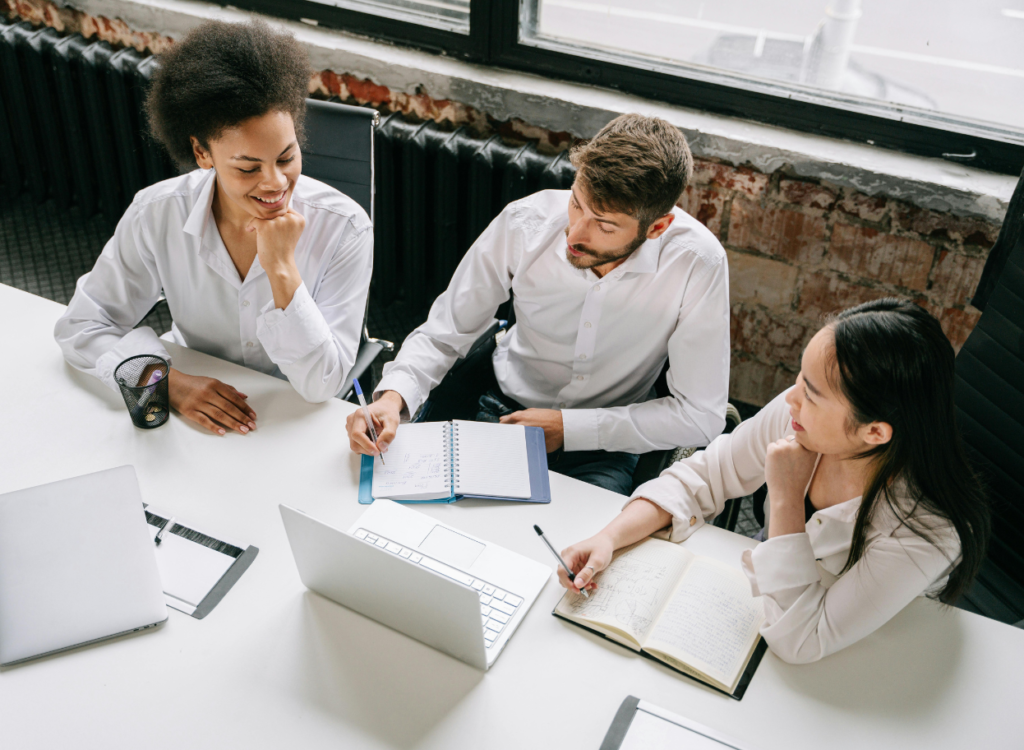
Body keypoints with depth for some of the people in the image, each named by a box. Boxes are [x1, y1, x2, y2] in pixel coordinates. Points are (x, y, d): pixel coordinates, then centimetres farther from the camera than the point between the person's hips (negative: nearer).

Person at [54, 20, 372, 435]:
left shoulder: (344, 228, -18)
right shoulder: (157, 214, -12)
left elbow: (322, 385, -18)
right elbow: (82, 326, -3)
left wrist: (282, 268, -28)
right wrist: (169, 381, -20)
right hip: (197, 417, 3)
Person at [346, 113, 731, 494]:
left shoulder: (697, 263, -24)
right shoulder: (524, 223, -19)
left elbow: (701, 415, -16)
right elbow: (441, 335, -7)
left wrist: (568, 427, -19)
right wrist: (393, 396, -28)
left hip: (603, 449, -1)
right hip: (501, 411, 1)